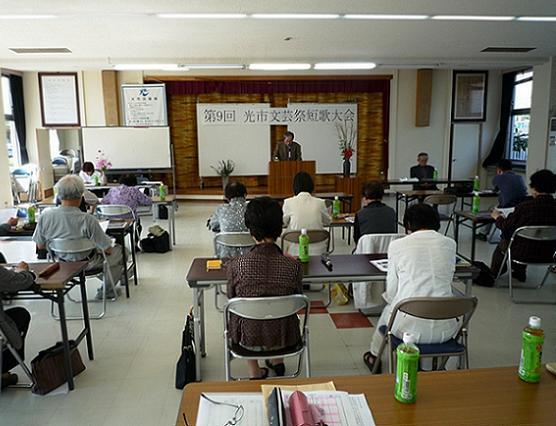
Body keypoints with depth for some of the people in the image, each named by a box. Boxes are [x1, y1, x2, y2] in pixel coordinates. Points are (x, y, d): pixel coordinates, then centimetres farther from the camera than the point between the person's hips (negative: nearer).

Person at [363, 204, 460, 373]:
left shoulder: (397, 245, -4)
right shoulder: (450, 243, 3)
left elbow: (391, 292, 2)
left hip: (409, 326, -2)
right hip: (444, 329, 2)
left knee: (388, 309, 33)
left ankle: (374, 356, 58)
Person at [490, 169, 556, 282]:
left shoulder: (524, 206, -23)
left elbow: (505, 227, -10)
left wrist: (497, 217, 11)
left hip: (524, 253, -4)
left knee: (503, 242, 27)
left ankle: (493, 273, 45)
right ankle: (519, 273, 47)